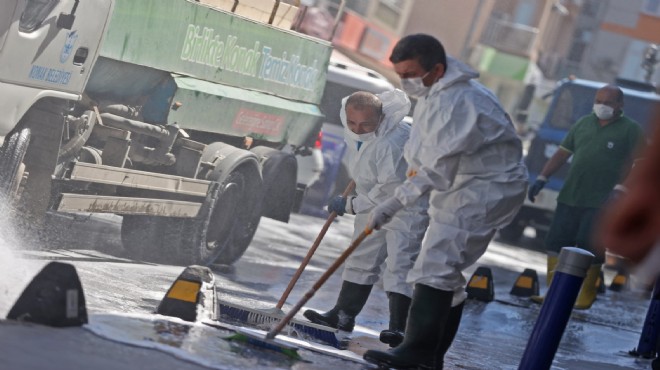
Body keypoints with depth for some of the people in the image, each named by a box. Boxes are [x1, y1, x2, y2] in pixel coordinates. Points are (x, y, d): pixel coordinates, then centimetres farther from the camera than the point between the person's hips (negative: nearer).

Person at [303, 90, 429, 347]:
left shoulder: (394, 142, -35)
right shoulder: (352, 132, -8)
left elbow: (389, 189, -31)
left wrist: (352, 205, -22)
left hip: (407, 204, -9)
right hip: (375, 200, 9)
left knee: (399, 264, -16)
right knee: (361, 259, 14)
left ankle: (398, 327, -18)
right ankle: (343, 315, 23)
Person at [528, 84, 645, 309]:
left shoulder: (631, 130, -1)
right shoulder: (583, 124, 13)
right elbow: (562, 153, 14)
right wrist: (542, 178, 5)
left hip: (601, 203, -5)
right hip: (569, 198, 5)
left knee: (591, 250, -3)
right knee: (556, 243, 3)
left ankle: (586, 296, 9)